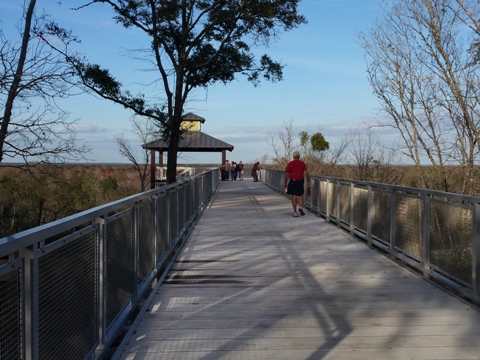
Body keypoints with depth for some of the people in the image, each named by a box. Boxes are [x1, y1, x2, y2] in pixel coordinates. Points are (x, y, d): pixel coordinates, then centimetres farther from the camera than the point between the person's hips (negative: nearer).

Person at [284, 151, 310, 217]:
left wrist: (285, 183, 7)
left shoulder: (290, 164, -1)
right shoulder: (302, 163, 0)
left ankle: (295, 212, 3)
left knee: (294, 197, 4)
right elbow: (305, 173, -7)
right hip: (300, 182, 0)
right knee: (301, 195, 16)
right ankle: (300, 207, -7)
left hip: (292, 182, 0)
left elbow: (287, 174, -1)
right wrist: (308, 182, -3)